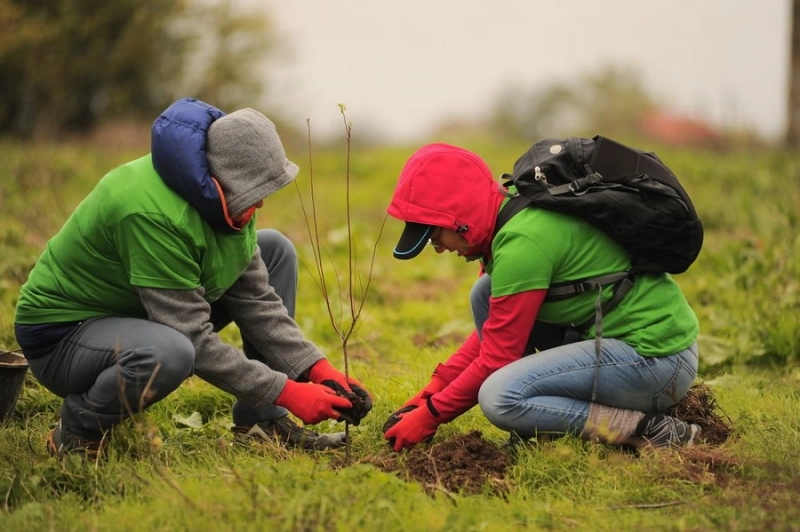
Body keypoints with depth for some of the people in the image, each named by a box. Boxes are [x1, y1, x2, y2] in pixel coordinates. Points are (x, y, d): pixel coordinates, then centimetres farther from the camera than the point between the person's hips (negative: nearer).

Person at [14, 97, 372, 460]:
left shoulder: (221, 196, -7)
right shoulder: (152, 212, -33)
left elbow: (256, 299, -3)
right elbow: (195, 340, -31)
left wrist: (317, 369, -13)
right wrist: (285, 391, -28)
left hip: (144, 316, 9)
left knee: (275, 249, 2)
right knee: (169, 353, -43)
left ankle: (261, 420, 0)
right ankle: (77, 430, -12)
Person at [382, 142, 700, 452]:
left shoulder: (520, 242, -22)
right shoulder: (518, 213, 7)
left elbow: (497, 357, -16)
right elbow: (493, 331, 17)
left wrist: (431, 415, -5)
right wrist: (433, 390, 11)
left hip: (659, 360, -10)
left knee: (500, 398, -21)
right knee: (485, 295, 7)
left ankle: (650, 430, -13)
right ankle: (541, 429, 6)